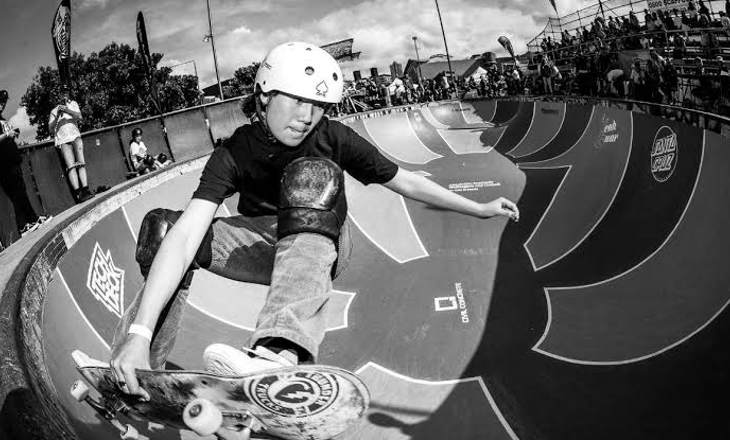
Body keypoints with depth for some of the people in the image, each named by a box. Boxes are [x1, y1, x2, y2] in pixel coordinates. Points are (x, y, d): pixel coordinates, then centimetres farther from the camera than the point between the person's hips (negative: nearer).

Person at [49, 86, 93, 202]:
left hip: (75, 135, 1)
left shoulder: (73, 104, 28)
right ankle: (78, 193, -33)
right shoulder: (54, 110, 29)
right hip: (63, 139, -1)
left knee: (81, 162, -18)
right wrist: (57, 116, 3)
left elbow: (78, 116, 7)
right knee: (70, 165, -20)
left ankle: (85, 189, -28)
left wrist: (66, 110, -6)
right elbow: (50, 128, 18)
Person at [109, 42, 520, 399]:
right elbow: (186, 236, -33)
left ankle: (281, 352, -55)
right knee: (162, 225, -23)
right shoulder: (235, 153, -19)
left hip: (319, 246, 0)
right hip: (263, 248, 1)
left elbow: (405, 181, -3)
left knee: (311, 174, -35)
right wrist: (140, 331, -45)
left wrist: (481, 209, 1)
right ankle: (140, 370, -24)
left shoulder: (333, 138, -15)